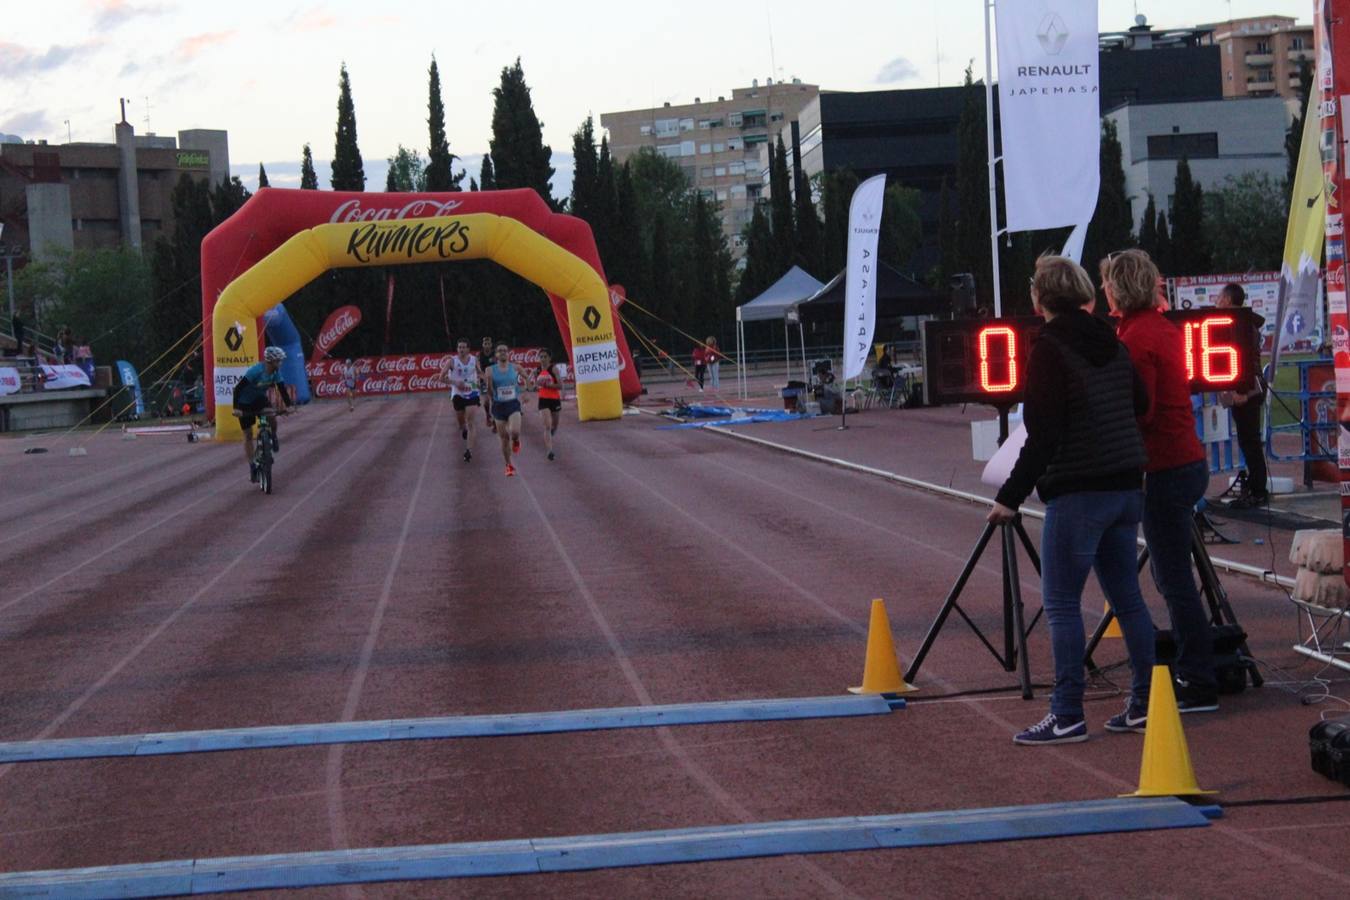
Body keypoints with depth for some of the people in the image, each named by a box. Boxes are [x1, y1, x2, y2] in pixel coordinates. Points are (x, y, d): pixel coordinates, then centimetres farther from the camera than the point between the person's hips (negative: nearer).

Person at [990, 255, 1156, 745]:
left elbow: (1043, 433, -17)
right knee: (1126, 596, 13)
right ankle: (1145, 703, 15)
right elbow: (1139, 405, 19)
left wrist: (1011, 496, -13)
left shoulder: (1049, 349, -12)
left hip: (1078, 491, -8)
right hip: (1126, 484, 8)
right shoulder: (1110, 343, 10)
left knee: (1061, 602, -3)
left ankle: (1067, 716, -4)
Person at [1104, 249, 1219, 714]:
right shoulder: (1163, 328, 14)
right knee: (1171, 574, 18)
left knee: (1174, 577, -7)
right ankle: (1187, 670, 25)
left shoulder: (1136, 336, -15)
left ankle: (1200, 684, -6)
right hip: (1186, 461, 10)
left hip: (1166, 469, -10)